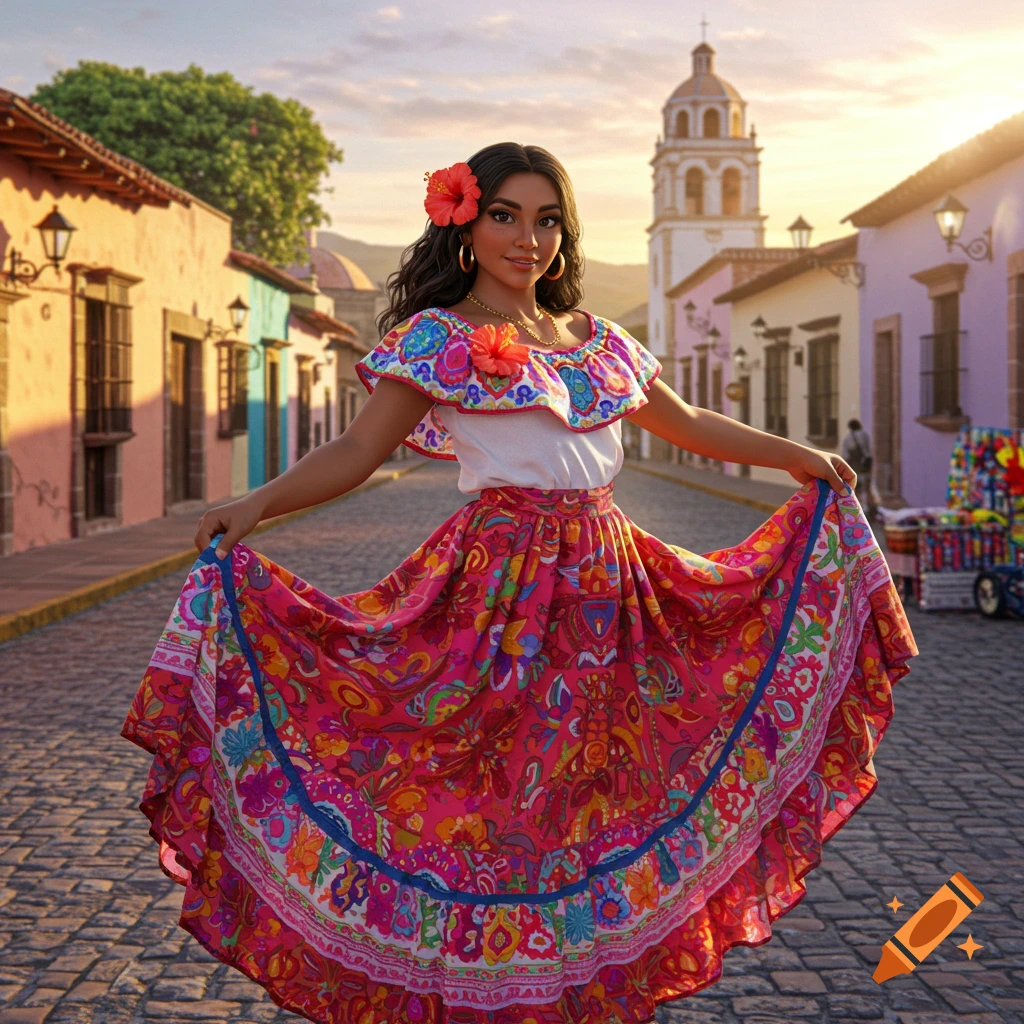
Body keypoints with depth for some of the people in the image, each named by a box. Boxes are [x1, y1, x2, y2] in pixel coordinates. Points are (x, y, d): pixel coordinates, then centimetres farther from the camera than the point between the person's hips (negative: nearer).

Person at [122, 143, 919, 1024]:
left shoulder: (597, 341, 15)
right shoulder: (438, 339, -1)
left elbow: (688, 424, 25)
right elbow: (360, 448, -11)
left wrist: (801, 458, 25)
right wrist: (259, 504, -27)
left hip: (608, 588, 5)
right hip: (499, 588, -5)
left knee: (601, 798, 10)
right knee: (496, 797, -4)